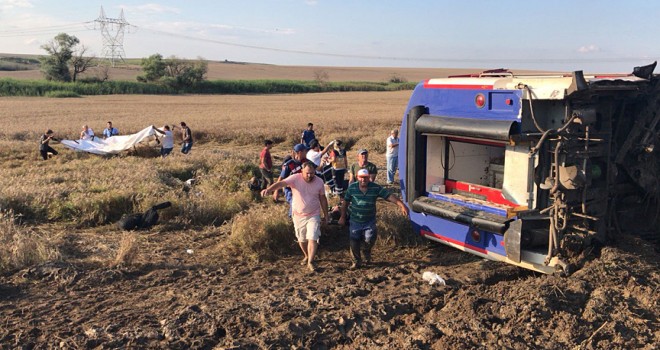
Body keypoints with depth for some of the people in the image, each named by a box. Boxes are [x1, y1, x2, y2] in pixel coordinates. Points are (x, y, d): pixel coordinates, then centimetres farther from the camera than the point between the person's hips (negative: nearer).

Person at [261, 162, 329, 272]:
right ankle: (307, 256, 40)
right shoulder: (295, 178, -16)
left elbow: (323, 199, 4)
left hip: (313, 215, 0)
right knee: (301, 239, 15)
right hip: (298, 215, 1)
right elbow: (281, 183, -32)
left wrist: (326, 216, 9)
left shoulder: (319, 182, -8)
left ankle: (310, 262, 0)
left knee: (313, 238, -10)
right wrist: (268, 189, -51)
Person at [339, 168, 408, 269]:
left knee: (369, 239, -18)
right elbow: (345, 202, 3)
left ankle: (367, 253, 18)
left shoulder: (376, 188, -10)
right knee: (354, 243, 6)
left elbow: (389, 196, -15)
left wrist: (401, 204, -28)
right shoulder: (352, 187, -7)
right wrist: (342, 217, 8)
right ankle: (356, 261, 32)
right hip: (355, 221, 1)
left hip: (369, 221, -1)